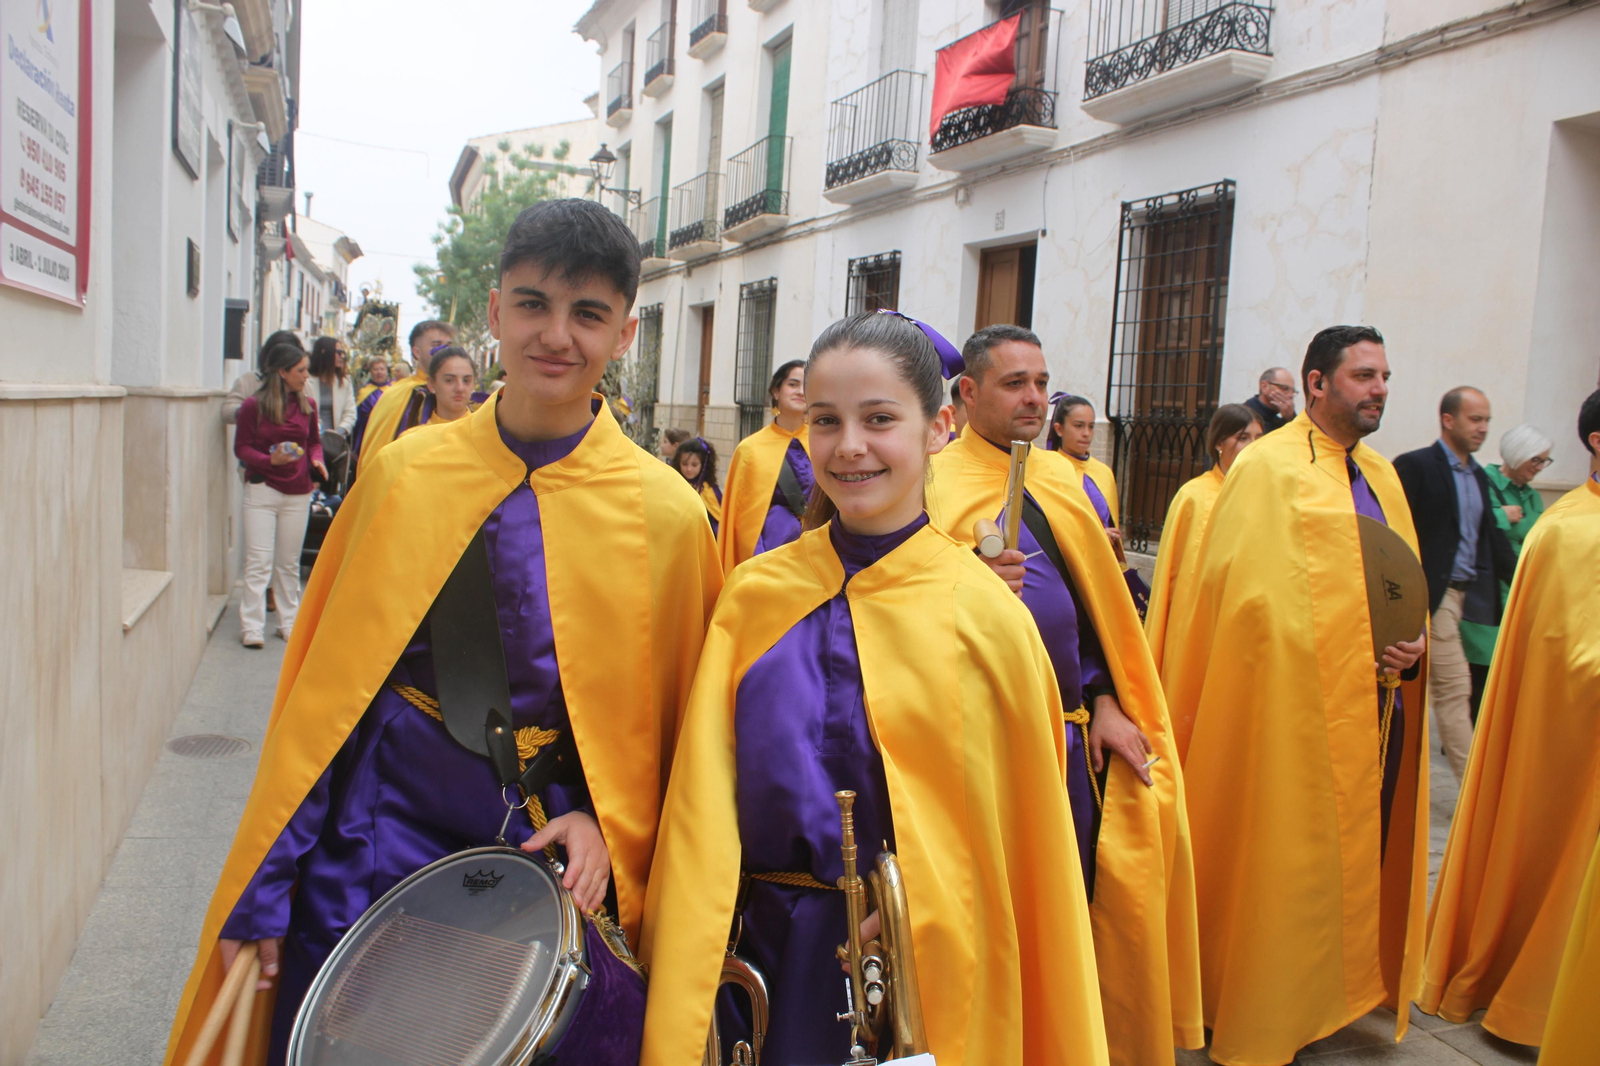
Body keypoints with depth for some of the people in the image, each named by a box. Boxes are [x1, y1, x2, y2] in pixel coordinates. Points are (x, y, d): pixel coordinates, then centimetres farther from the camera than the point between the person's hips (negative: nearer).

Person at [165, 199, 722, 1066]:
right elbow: (324, 685, 1)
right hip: (375, 841, 1)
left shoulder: (666, 514, -8)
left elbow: (677, 724, 1)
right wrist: (262, 888, 2)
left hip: (553, 863, -1)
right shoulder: (405, 473, -3)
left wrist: (607, 829, -14)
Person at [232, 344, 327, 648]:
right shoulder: (253, 405, -5)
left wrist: (316, 459, -3)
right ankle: (251, 626, 2)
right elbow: (242, 447, -3)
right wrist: (269, 460, -20)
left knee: (289, 562, 10)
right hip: (261, 489, -3)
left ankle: (289, 621, 19)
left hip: (298, 492, 3)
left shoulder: (307, 405, 7)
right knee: (259, 561, -4)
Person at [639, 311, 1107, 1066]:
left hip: (931, 975, -2)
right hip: (764, 962, 2)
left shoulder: (985, 613, -12)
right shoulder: (753, 595, -5)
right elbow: (701, 811, -3)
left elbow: (1028, 841, -5)